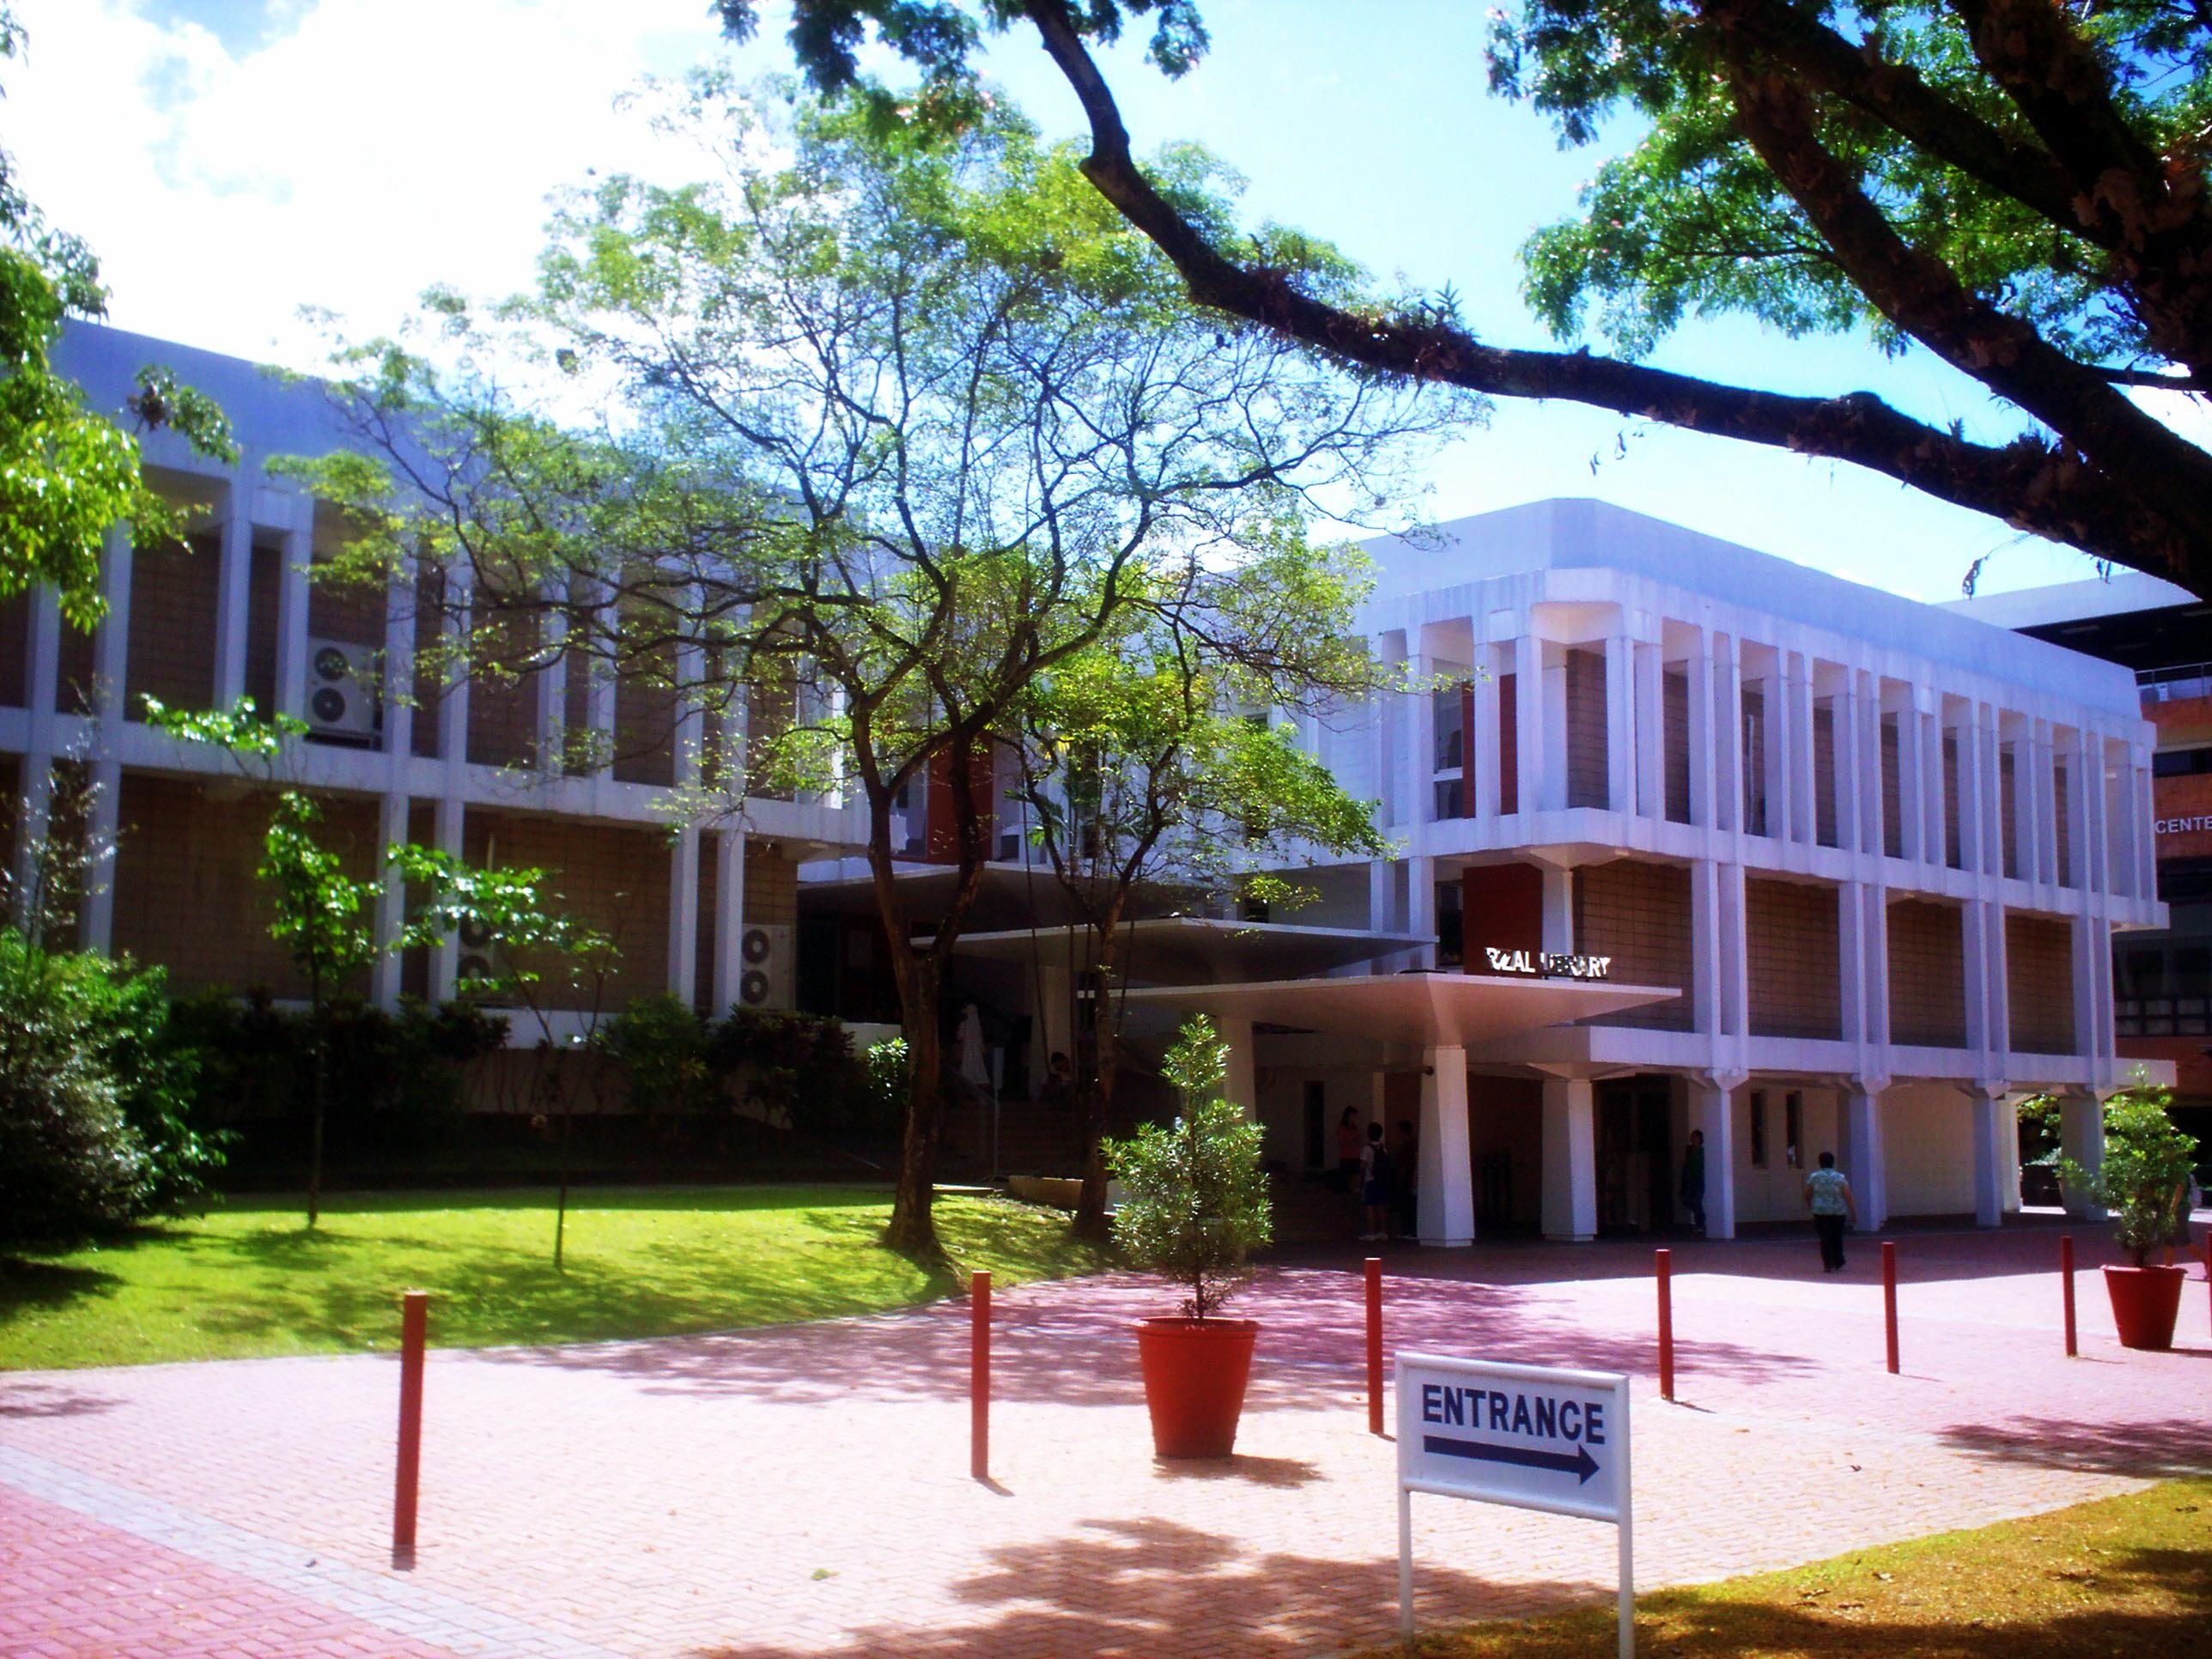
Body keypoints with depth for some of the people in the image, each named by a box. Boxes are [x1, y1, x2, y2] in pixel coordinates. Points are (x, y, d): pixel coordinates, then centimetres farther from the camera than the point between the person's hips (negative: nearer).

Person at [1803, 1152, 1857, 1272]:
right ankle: (1838, 1264, 21)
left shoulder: (1813, 1177, -2)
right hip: (1838, 1212, 1)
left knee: (1825, 1239, 2)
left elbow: (1807, 1195, 6)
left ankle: (1828, 1265, -5)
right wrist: (1854, 1213, 0)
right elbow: (1849, 1197, -6)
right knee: (1837, 1238, 15)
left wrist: (1809, 1204, 27)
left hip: (1820, 1212, -1)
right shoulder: (1840, 1178, -3)